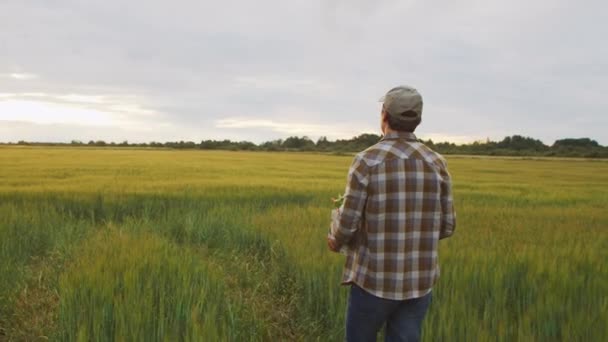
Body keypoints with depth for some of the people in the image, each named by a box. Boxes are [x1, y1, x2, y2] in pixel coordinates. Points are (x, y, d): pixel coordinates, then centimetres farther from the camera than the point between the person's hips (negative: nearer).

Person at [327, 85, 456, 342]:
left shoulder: (367, 161, -14)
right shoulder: (436, 163, 0)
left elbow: (348, 224, -13)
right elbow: (447, 226, 4)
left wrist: (335, 242, 9)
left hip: (375, 278, -3)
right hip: (419, 280, 4)